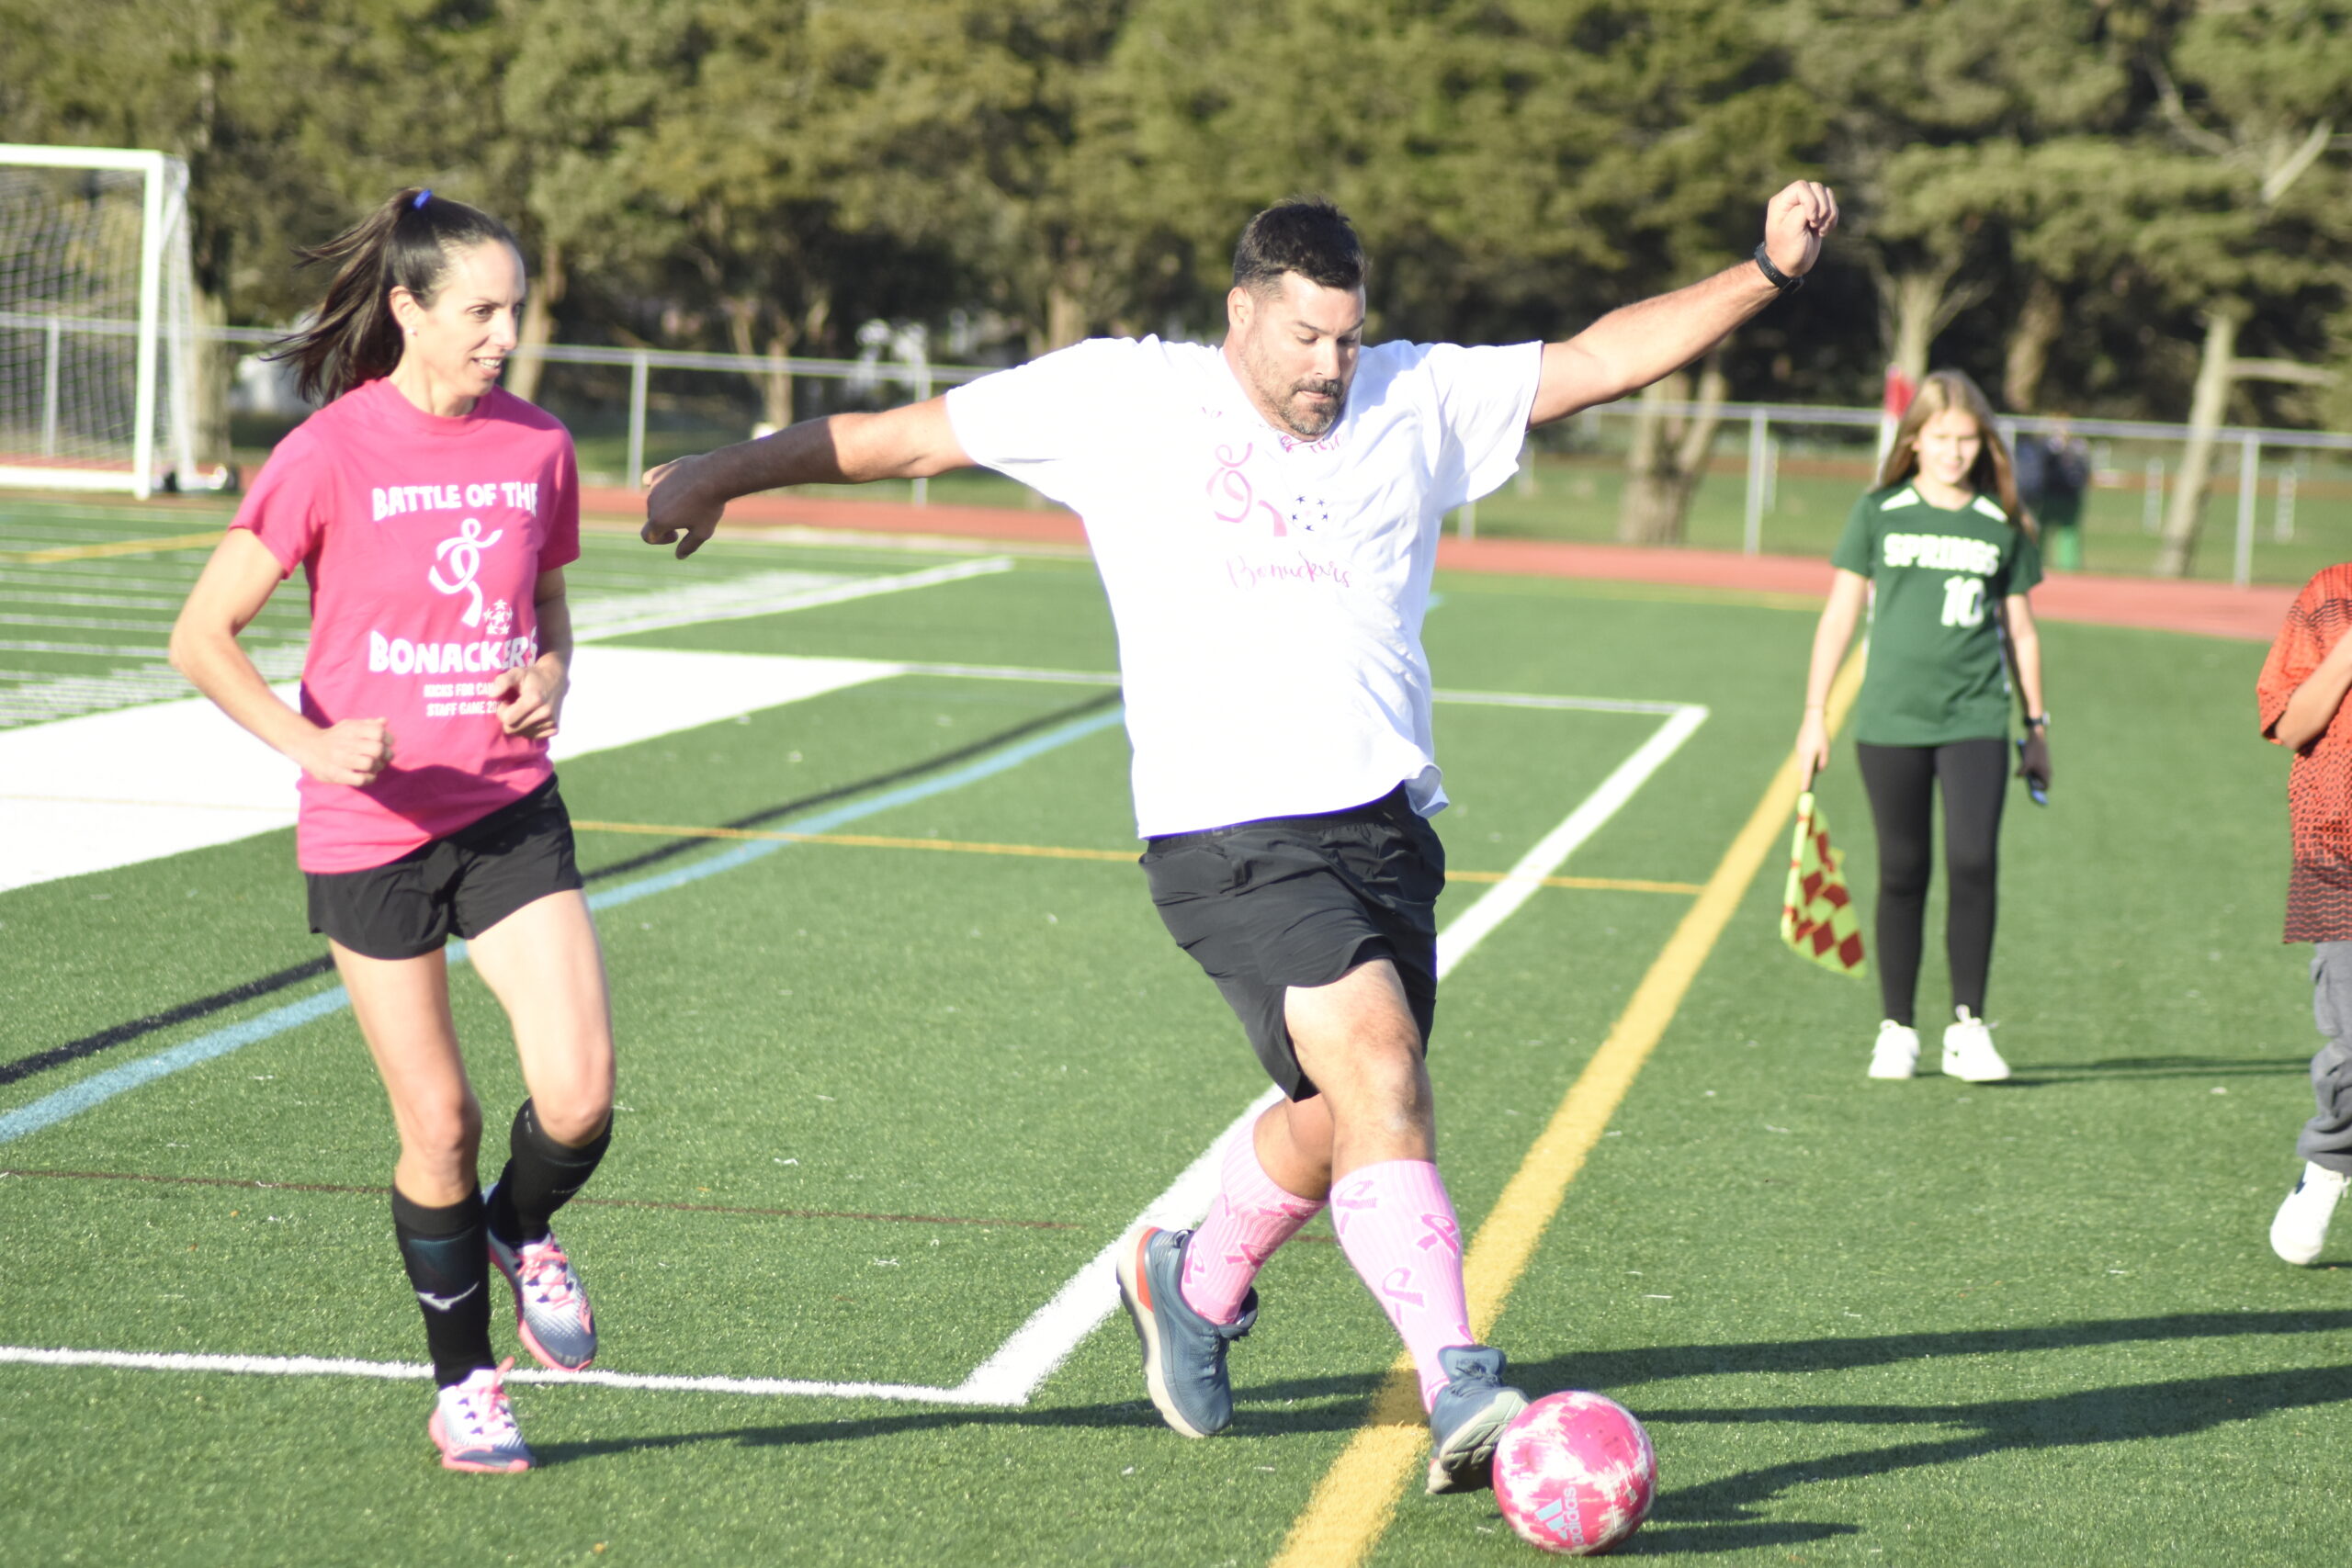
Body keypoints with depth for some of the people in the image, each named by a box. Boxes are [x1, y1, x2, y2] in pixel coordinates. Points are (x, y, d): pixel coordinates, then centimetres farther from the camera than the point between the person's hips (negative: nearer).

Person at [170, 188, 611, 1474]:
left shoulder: (537, 448, 4)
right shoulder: (332, 453, -10)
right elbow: (202, 636, -8)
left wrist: (551, 679, -4)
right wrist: (310, 743, -22)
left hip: (511, 812, 3)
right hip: (371, 827, -3)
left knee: (580, 1099, -12)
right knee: (438, 1125, 2)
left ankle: (521, 1230, 23)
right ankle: (463, 1387, 22)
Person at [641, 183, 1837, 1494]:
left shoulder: (1418, 399, 12)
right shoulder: (1124, 398, 4)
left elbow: (1599, 361, 10)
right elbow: (912, 437, 11)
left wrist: (1768, 274, 0)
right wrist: (724, 475, 13)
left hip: (1387, 822, 5)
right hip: (1232, 831, -5)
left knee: (1349, 1120, 10)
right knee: (1379, 1071, -21)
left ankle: (1194, 1288, 39)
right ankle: (1460, 1389, -26)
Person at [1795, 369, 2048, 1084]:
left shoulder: (2004, 527, 6)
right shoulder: (1879, 514, 4)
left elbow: (2020, 631, 13)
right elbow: (1839, 617, 7)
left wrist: (2038, 725, 13)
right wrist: (1815, 713, 5)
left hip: (1976, 719, 0)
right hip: (1891, 720, 0)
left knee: (1974, 860, -14)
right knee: (1903, 873, 4)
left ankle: (1968, 1025, -5)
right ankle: (1897, 1030, 14)